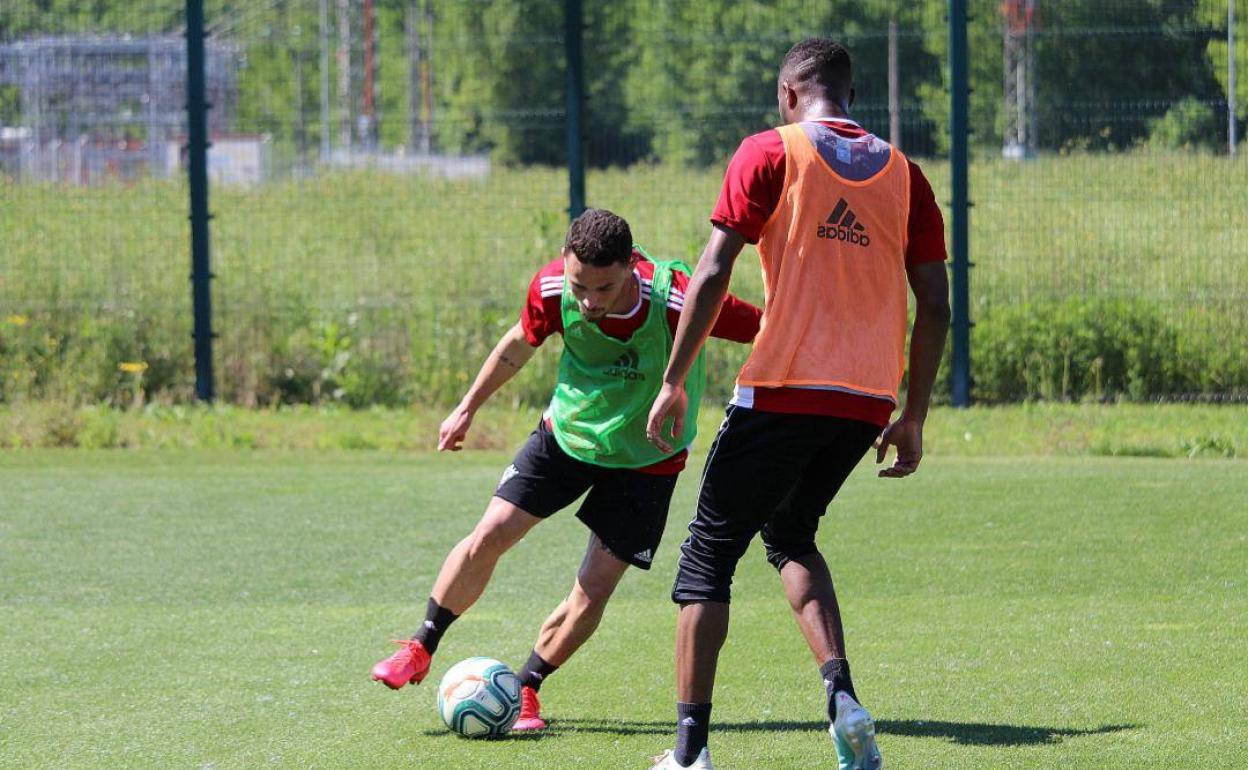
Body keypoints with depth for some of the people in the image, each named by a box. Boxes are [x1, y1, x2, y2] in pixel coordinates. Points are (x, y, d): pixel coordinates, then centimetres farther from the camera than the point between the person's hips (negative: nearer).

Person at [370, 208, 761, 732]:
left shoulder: (677, 301, -35)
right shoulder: (552, 289, -23)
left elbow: (767, 330, -22)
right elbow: (520, 343, 0)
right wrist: (468, 408, 11)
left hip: (645, 458, -2)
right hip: (567, 431, 2)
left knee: (594, 591, -6)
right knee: (489, 537, -5)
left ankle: (525, 690, 16)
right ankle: (420, 650, 15)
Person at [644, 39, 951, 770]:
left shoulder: (770, 153, -1)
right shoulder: (902, 171, 10)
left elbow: (713, 274, -8)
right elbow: (935, 304, 8)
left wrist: (675, 381, -3)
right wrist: (913, 419, 14)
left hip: (782, 392, -4)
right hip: (869, 401, 4)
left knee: (710, 552, 8)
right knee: (791, 533, 26)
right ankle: (842, 693, 4)